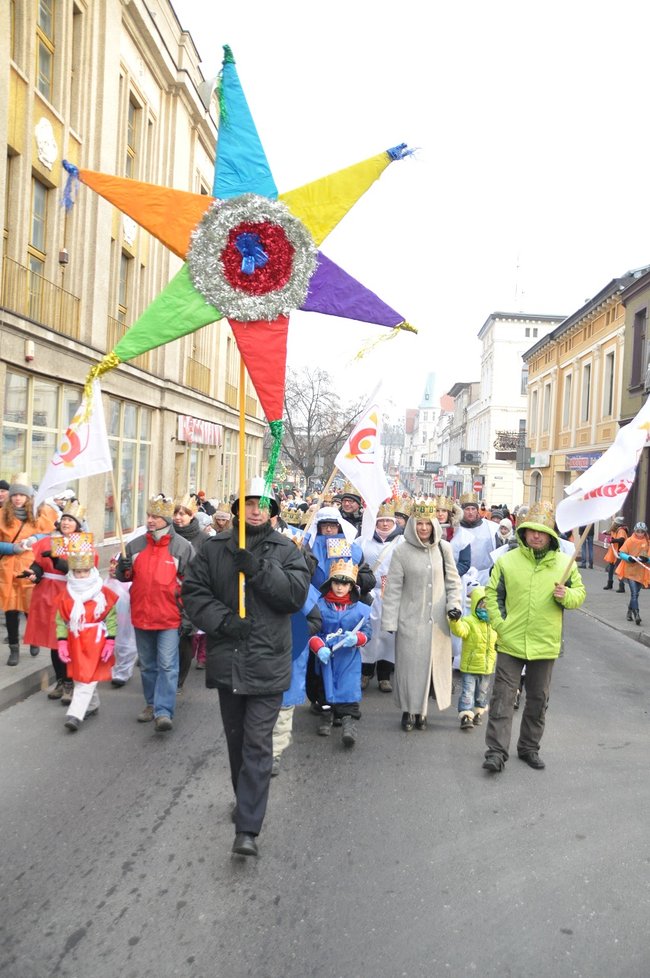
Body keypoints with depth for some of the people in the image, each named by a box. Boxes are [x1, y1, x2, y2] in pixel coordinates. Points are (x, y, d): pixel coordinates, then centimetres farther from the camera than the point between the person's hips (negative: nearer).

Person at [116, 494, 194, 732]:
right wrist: (124, 569, -10)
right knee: (147, 665, 15)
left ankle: (164, 712, -6)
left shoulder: (182, 547, -4)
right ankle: (152, 704, 29)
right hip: (141, 616, 4)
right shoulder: (135, 545, 5)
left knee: (167, 665, -7)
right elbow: (124, 576, 15)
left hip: (169, 617, -4)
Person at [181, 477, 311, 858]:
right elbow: (194, 591, 0)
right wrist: (222, 619, -15)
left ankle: (248, 829, 1)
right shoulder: (215, 548, 4)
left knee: (258, 745, -4)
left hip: (268, 662, -3)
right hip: (227, 659, 3)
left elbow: (297, 593, -12)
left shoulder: (286, 549, 0)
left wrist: (258, 569, -22)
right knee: (236, 739, 20)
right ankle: (245, 799, 41)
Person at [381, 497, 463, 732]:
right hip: (411, 619, -2)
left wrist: (454, 605, -3)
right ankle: (408, 710, 20)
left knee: (432, 664, 8)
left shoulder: (443, 548, 3)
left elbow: (453, 581, 11)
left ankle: (421, 710, 23)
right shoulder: (402, 551, -5)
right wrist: (389, 622, -5)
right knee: (410, 665, 3)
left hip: (437, 620, 2)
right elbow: (393, 589, -3)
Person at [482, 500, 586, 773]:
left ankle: (529, 747, 31)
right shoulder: (507, 560, -3)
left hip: (545, 644, 2)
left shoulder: (565, 563, 1)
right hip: (510, 642, -2)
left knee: (538, 699, 14)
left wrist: (566, 595, -14)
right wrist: (500, 623, -8)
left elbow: (580, 593, 8)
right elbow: (492, 594, 2)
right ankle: (496, 751, 5)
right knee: (503, 697, -1)